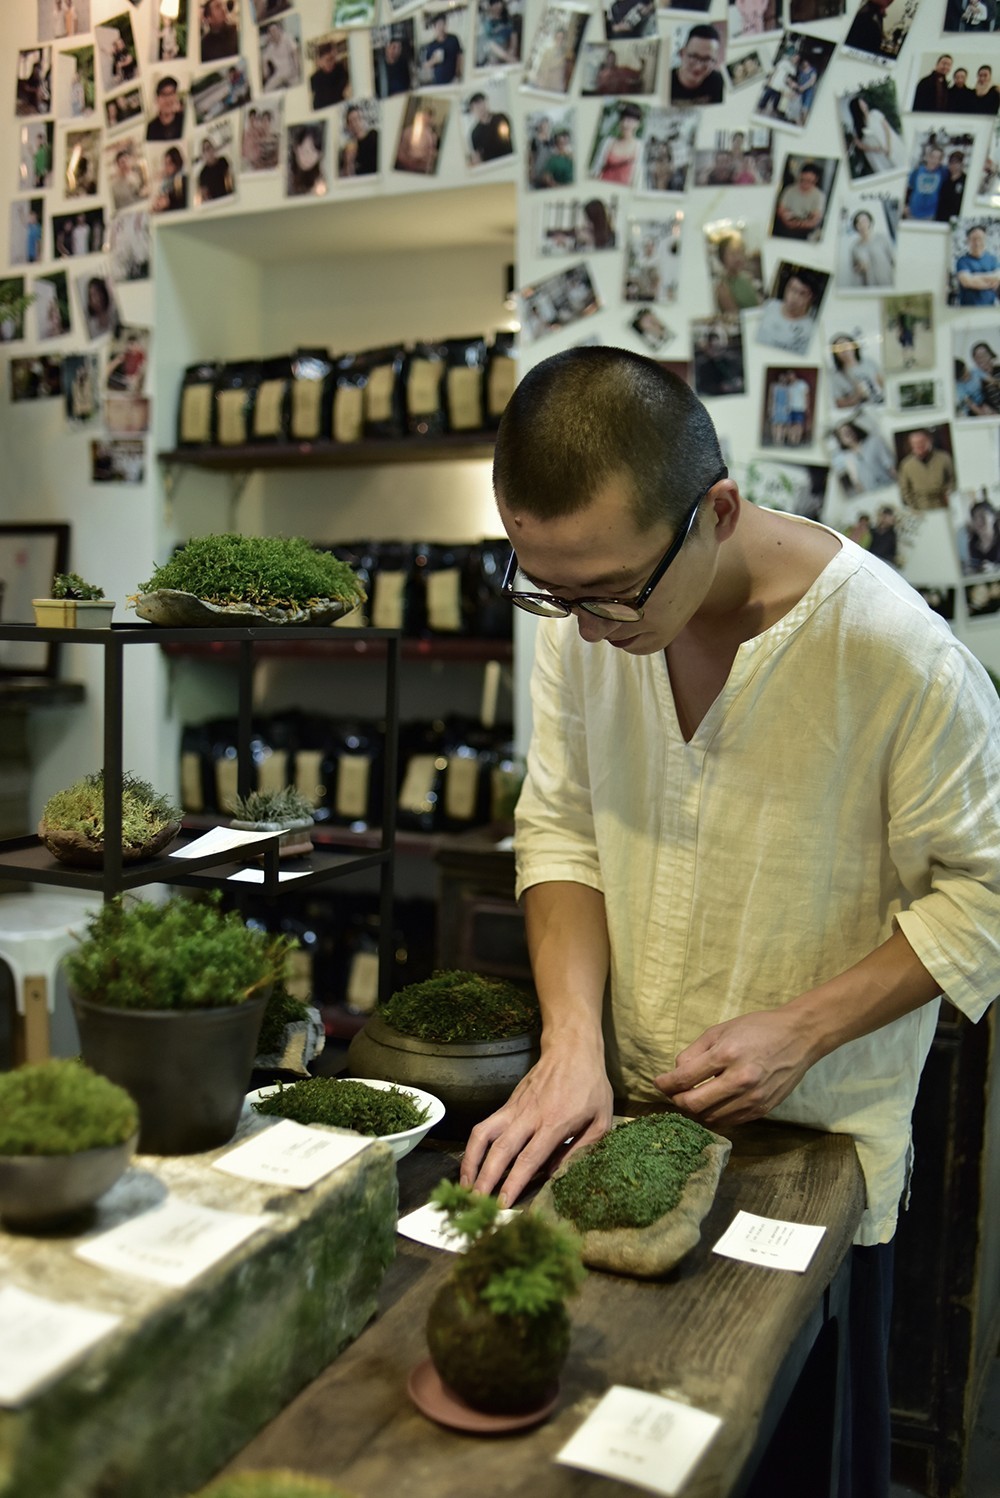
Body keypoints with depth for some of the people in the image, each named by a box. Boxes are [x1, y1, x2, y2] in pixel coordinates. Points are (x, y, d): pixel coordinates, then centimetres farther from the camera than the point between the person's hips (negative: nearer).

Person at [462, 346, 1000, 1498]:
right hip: (621, 1115, 4)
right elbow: (560, 832, -2)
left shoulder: (898, 654, -24)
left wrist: (803, 1028, -21)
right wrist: (572, 1041, -14)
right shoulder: (583, 611, -9)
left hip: (815, 1146, -3)